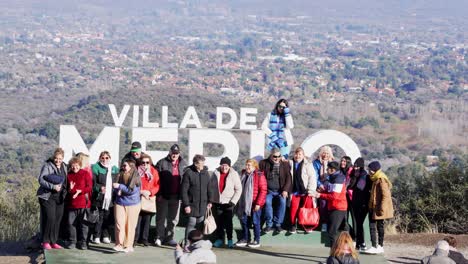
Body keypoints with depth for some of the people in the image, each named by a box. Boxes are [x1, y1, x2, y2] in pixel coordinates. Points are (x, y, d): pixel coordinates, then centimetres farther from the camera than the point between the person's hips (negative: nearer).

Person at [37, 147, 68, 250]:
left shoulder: (64, 167, 13)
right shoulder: (47, 166, -7)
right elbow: (41, 179, -15)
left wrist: (64, 189, 4)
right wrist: (53, 187, -24)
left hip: (59, 197, 6)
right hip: (48, 197, -6)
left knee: (58, 219, 4)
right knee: (50, 218, -13)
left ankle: (53, 242, 13)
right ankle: (45, 242, -3)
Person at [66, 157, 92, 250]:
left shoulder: (85, 174, 2)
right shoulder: (68, 175, 10)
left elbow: (89, 187, -4)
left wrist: (80, 191, -18)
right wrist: (69, 189, -8)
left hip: (83, 203, -3)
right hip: (71, 203, 3)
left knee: (83, 224, 1)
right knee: (71, 223, 2)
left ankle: (82, 242, 9)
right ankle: (72, 242, 13)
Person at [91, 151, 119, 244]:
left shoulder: (114, 169, 14)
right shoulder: (96, 168, 1)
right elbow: (93, 182, -7)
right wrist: (100, 187, -24)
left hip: (110, 198, 4)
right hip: (99, 198, -4)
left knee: (108, 219, 7)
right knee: (99, 218, -3)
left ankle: (106, 236, 17)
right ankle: (96, 237, 5)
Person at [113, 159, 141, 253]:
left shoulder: (136, 177, -7)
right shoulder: (120, 176, 6)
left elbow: (132, 190, -14)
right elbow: (115, 189, 14)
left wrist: (120, 186, -14)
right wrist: (117, 191, -8)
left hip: (132, 204, -3)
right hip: (120, 203, 3)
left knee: (130, 225, 2)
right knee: (119, 224, -6)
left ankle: (128, 246, 10)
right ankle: (119, 244, -6)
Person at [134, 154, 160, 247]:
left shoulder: (154, 172, 7)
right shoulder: (137, 171, 1)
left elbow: (157, 186, 6)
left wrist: (150, 192, -10)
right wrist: (141, 192, -11)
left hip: (150, 199, 2)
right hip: (138, 199, -2)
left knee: (147, 220, 5)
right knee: (137, 219, -7)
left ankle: (144, 239, 12)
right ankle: (135, 238, -2)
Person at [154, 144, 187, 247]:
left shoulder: (183, 164, 7)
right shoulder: (162, 163, -3)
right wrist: (158, 194, -10)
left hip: (176, 196, 3)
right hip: (163, 196, -3)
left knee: (173, 219, 10)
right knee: (161, 217, 4)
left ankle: (169, 237, 19)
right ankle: (159, 237, 10)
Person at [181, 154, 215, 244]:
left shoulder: (205, 173, 7)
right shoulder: (188, 173, -11)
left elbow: (209, 188, 17)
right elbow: (184, 190, -11)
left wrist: (209, 201, 13)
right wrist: (186, 204, -14)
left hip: (203, 205, 5)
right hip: (192, 204, -5)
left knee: (200, 224, 9)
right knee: (191, 223, -6)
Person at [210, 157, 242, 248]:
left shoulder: (234, 174, -7)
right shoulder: (215, 173, 1)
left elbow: (238, 189, -4)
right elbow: (211, 186, 9)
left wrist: (233, 201, -10)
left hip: (228, 202, -3)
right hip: (217, 202, 3)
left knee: (228, 222, -4)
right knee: (218, 222, 6)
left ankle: (230, 240, 5)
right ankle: (219, 239, 17)